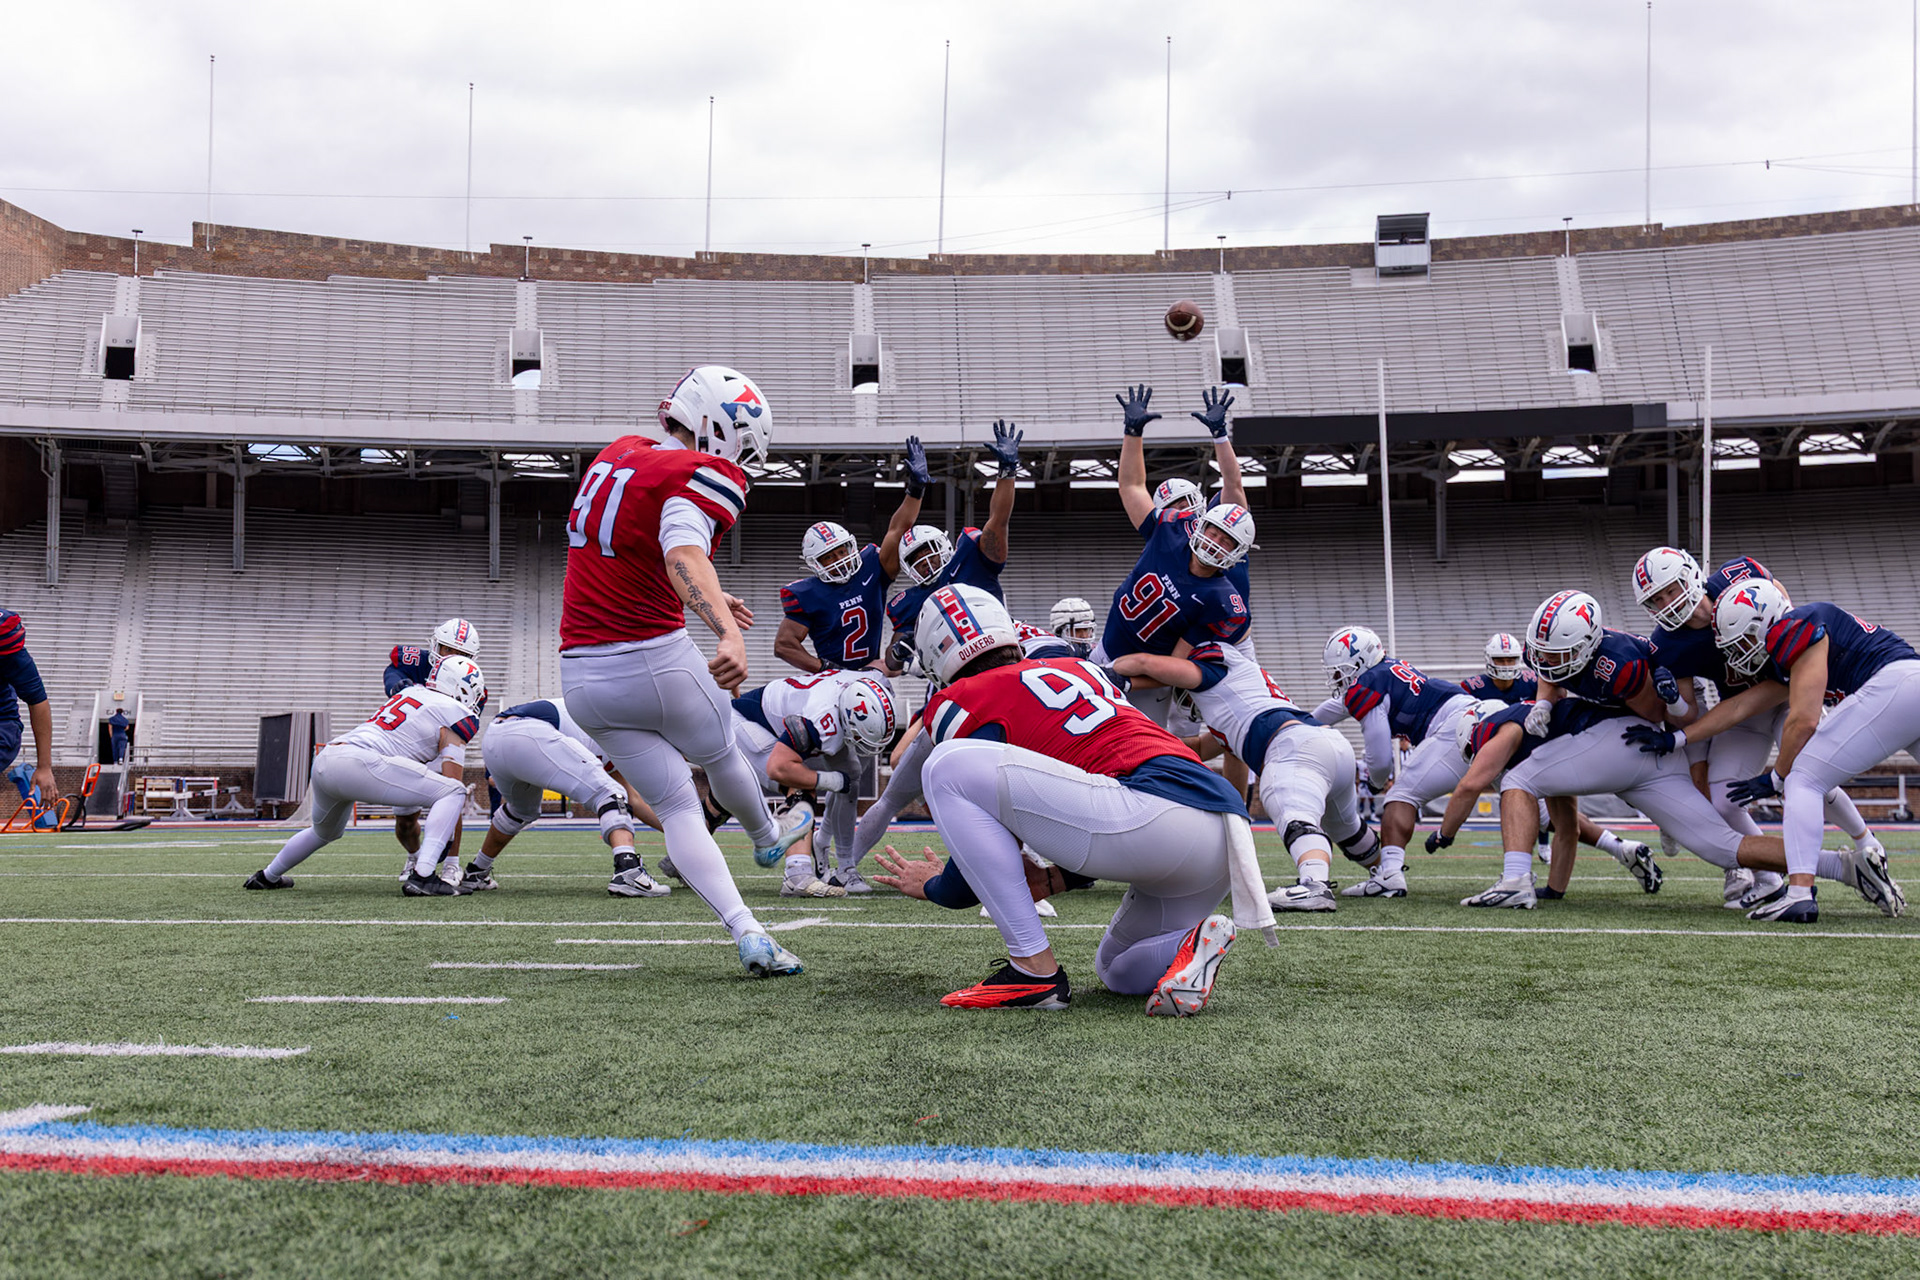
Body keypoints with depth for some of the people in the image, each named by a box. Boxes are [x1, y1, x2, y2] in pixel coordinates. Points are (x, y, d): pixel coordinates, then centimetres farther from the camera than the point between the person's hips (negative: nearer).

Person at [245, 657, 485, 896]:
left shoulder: (410, 691, 24)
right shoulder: (456, 713, 2)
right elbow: (451, 779, 0)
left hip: (324, 761, 9)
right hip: (357, 763, -9)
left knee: (326, 831, 38)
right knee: (454, 793, -5)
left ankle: (267, 877, 57)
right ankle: (421, 876, -18)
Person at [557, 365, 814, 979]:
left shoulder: (617, 452, 10)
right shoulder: (700, 475, -15)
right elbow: (683, 553, -34)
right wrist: (729, 632, -49)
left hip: (582, 675, 6)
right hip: (655, 659, -6)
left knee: (677, 804, 8)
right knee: (721, 758, 25)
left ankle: (748, 934, -2)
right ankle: (767, 838, 52)